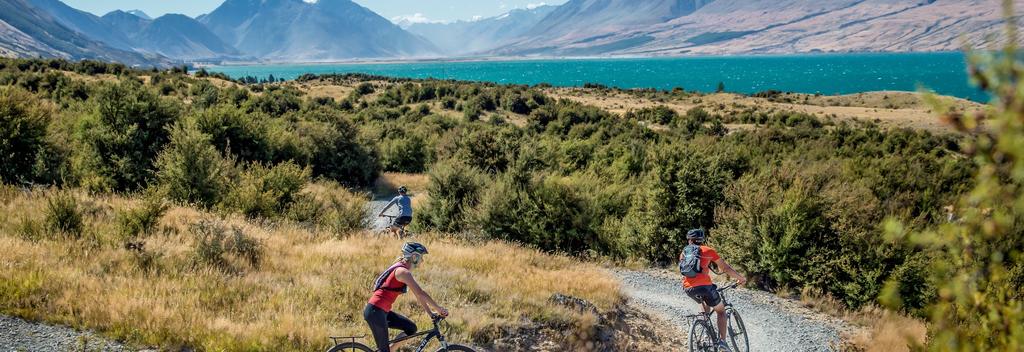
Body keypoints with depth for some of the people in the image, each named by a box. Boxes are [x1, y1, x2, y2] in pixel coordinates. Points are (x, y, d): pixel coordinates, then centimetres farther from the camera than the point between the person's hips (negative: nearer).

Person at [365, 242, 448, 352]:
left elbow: (418, 295, 16)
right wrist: (439, 309, -13)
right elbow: (421, 293, -22)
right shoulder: (403, 272, -18)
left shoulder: (404, 270, 12)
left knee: (411, 328, 9)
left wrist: (431, 313, 13)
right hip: (375, 312, -9)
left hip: (382, 311, 9)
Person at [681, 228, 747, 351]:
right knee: (721, 311, 16)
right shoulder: (708, 250, 11)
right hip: (704, 285, -4)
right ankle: (722, 341, 3)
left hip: (688, 289, 4)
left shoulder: (684, 253, 20)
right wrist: (741, 278, 26)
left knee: (705, 300, 36)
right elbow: (725, 268, 13)